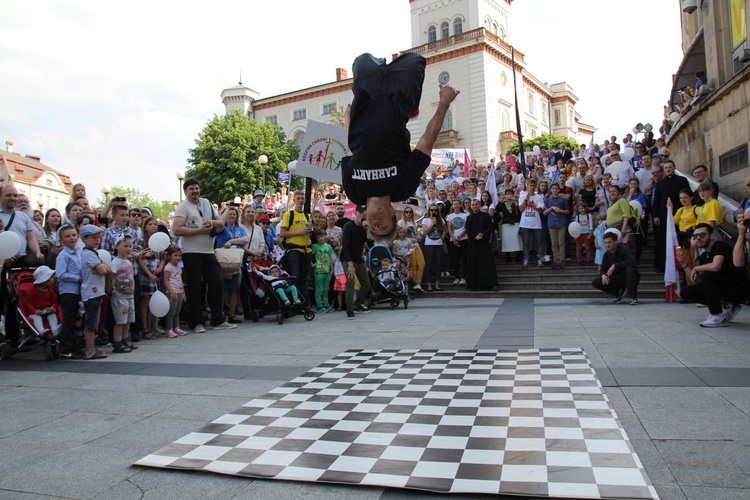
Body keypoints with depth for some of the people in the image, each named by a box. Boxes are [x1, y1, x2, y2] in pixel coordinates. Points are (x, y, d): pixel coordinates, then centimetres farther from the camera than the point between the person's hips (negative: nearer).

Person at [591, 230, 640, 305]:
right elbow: (603, 269, 3)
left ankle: (633, 297, -22)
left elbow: (631, 261, -34)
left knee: (630, 269, -39)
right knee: (595, 282, -13)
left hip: (627, 278, -5)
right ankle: (619, 291, 6)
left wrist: (615, 266, -33)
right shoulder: (606, 255, 1)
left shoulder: (623, 249, -16)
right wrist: (603, 275, -21)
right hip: (616, 279, 5)